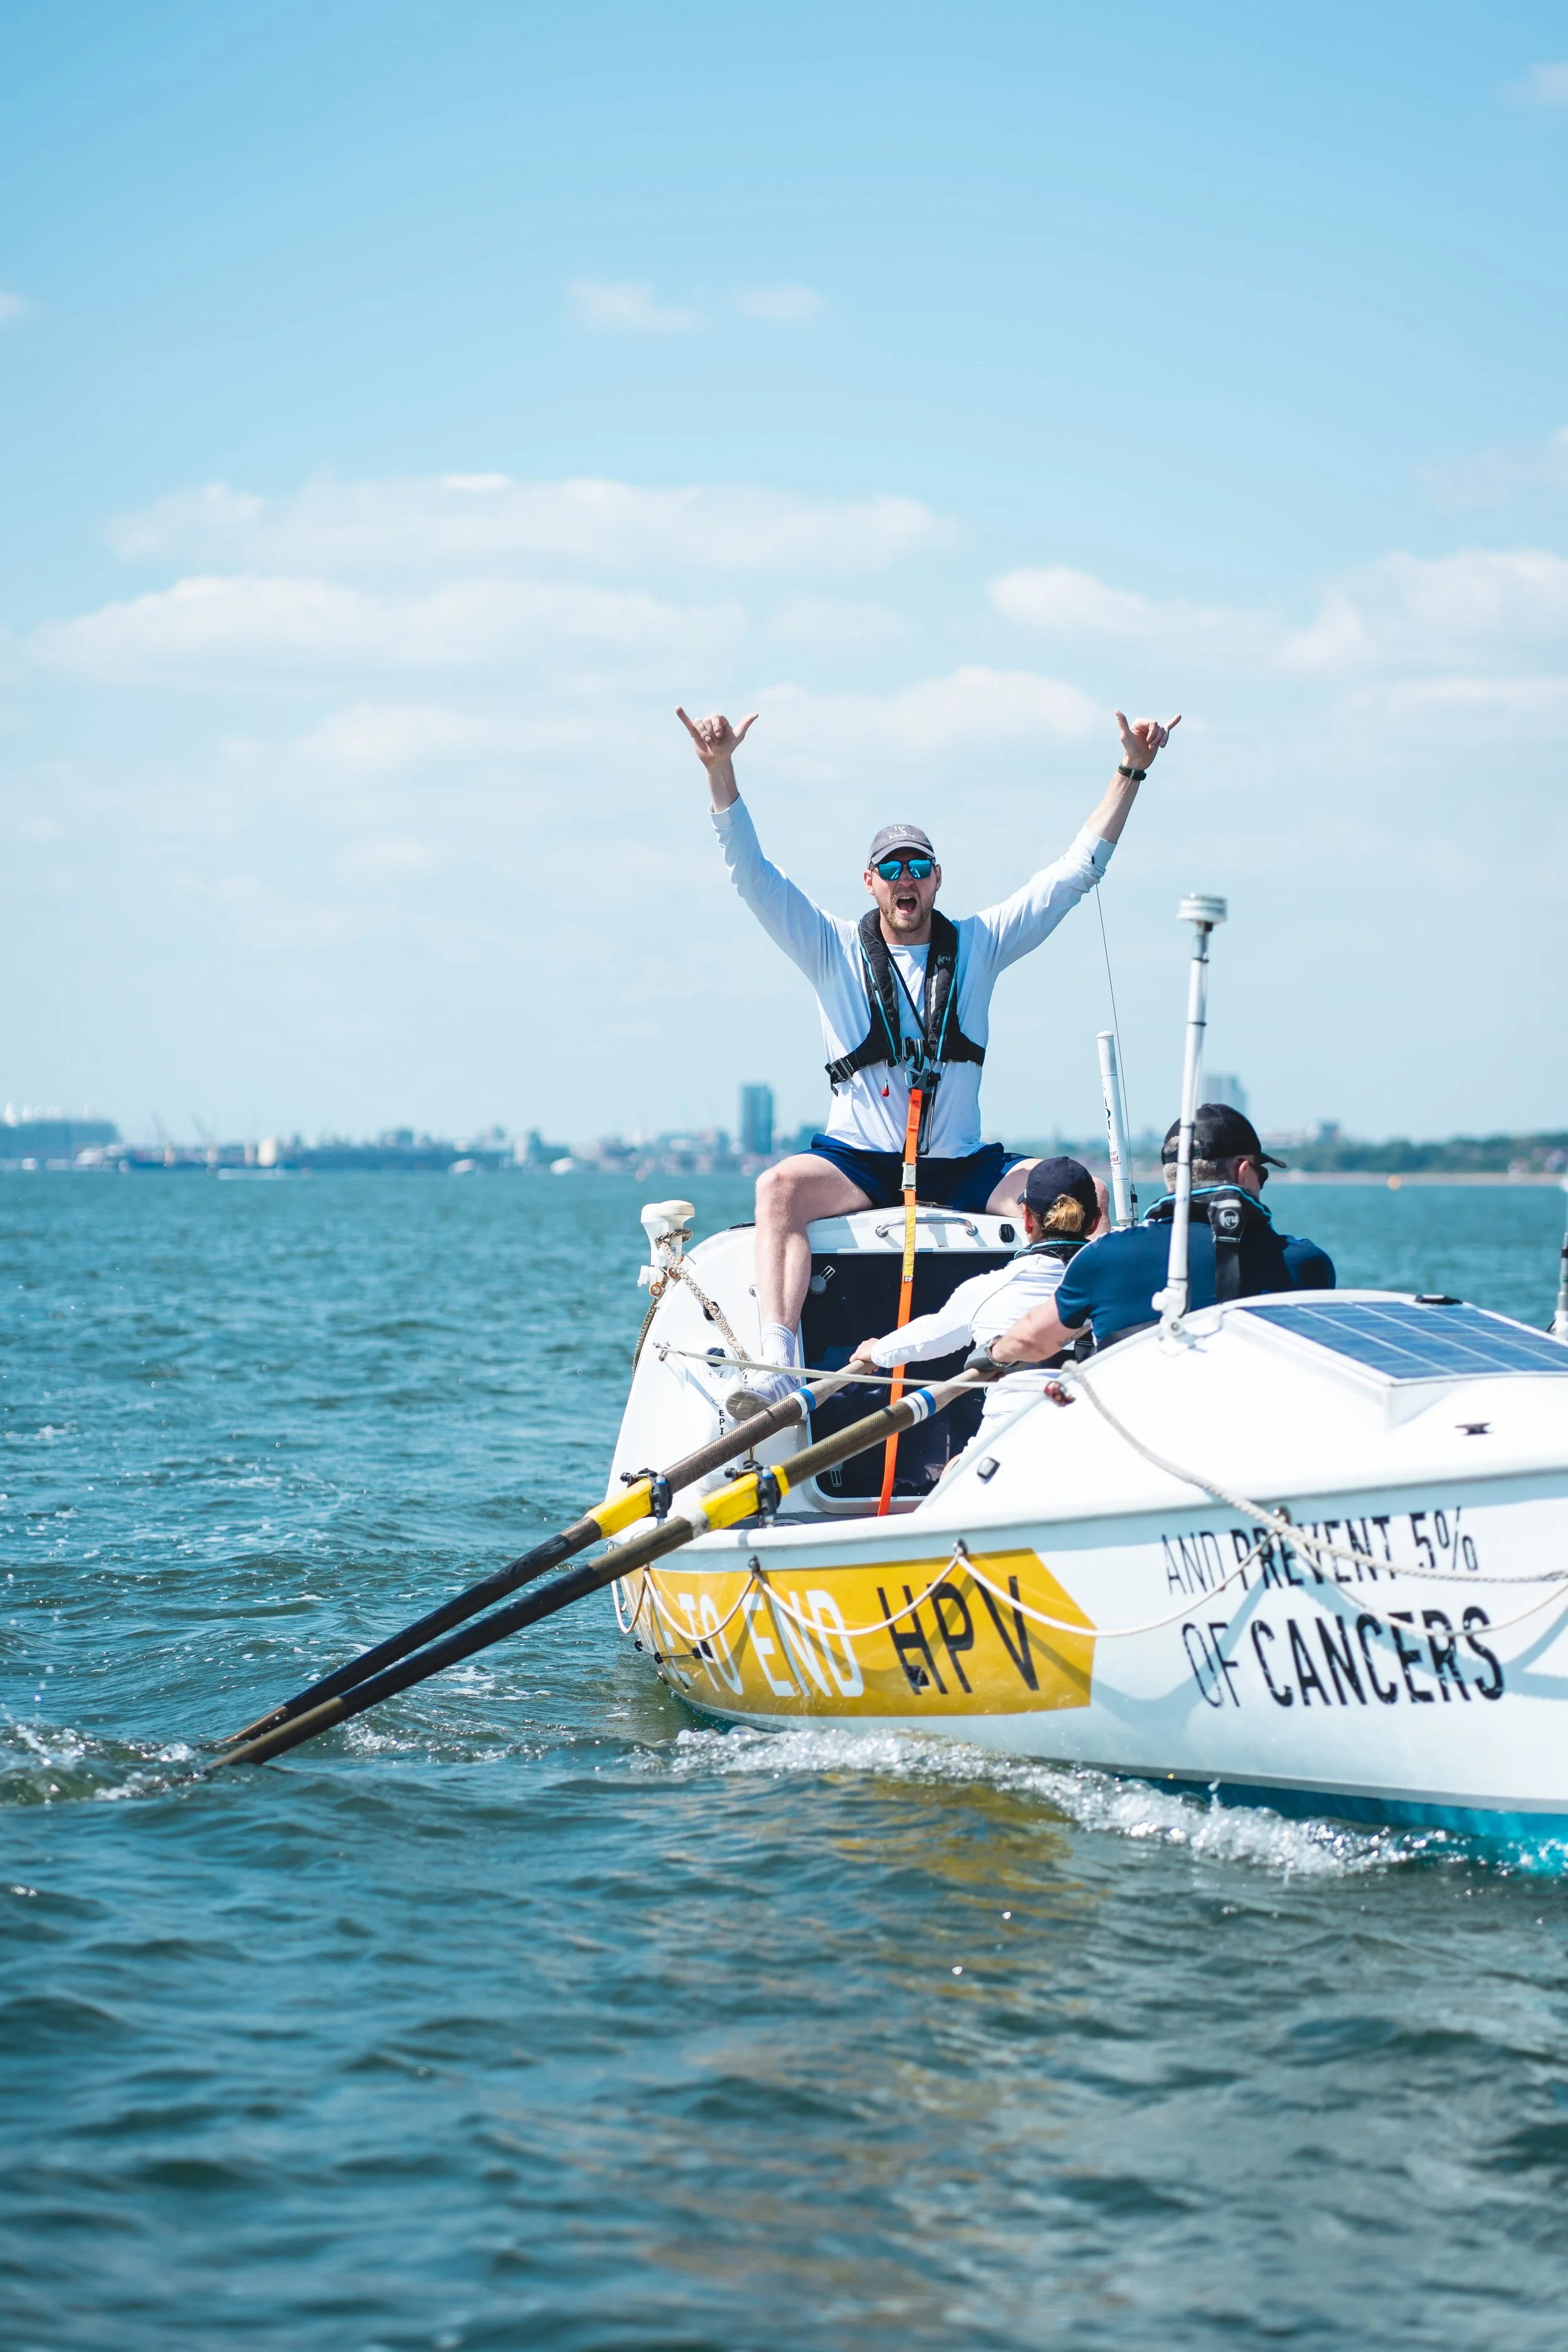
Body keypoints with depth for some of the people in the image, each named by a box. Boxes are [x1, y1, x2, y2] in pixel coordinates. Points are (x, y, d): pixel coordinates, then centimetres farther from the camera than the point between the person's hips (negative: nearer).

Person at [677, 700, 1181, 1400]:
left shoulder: (978, 946, 9)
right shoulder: (834, 950, 5)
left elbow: (1077, 869, 8)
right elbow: (752, 874, -4)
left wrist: (1132, 770, 2)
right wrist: (720, 770, -15)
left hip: (962, 1168, 2)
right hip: (857, 1163, -2)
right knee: (780, 1187, -33)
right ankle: (775, 1367, -43)